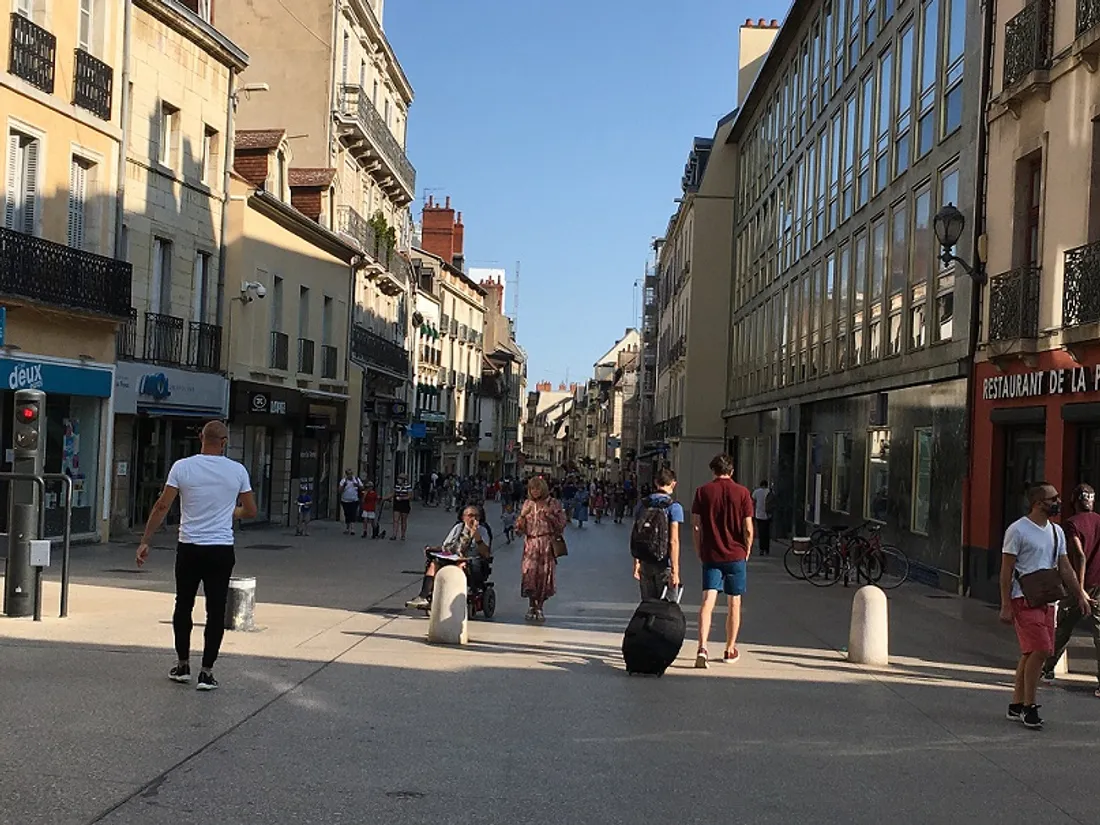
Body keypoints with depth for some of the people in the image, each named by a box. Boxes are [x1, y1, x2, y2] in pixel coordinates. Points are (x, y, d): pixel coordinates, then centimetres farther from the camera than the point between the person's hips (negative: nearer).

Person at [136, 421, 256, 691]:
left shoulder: (182, 467, -4)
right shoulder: (237, 470, -1)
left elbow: (162, 507, -6)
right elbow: (251, 511, 7)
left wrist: (145, 542, 0)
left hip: (189, 549, 1)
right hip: (221, 551, 0)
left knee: (183, 607, 16)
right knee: (216, 612, 5)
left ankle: (182, 665, 23)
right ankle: (207, 672, 6)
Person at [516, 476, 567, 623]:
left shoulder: (553, 504, 3)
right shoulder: (528, 504, 11)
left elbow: (561, 524, 0)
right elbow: (520, 527, 13)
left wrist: (549, 515, -11)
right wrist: (522, 516, -6)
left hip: (547, 544, -2)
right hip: (531, 543, 2)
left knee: (544, 574, -4)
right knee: (529, 573, -9)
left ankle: (539, 607, 10)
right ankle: (531, 606, 5)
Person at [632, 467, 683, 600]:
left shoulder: (642, 504, 5)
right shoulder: (674, 507, -10)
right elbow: (673, 541, -15)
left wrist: (636, 563, 17)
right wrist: (675, 571, -13)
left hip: (645, 564, 4)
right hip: (664, 564, -4)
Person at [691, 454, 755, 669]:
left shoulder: (703, 491, 1)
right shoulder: (742, 492, -3)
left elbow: (695, 526, 0)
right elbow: (748, 529, -5)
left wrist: (700, 552, 10)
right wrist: (746, 552, 9)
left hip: (711, 555, 0)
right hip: (736, 555, 0)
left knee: (708, 601, -5)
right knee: (734, 603, 13)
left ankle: (702, 647, -22)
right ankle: (730, 650, 22)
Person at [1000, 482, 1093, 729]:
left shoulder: (1056, 532, 13)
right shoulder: (1018, 530, -10)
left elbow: (1065, 567, 18)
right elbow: (1006, 570, -10)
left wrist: (1080, 595, 11)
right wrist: (1006, 606, -14)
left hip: (1046, 600, 8)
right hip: (1024, 600, -7)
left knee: (1032, 652, 9)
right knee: (1040, 650, -14)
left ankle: (1017, 705, 17)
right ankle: (1028, 706, -4)